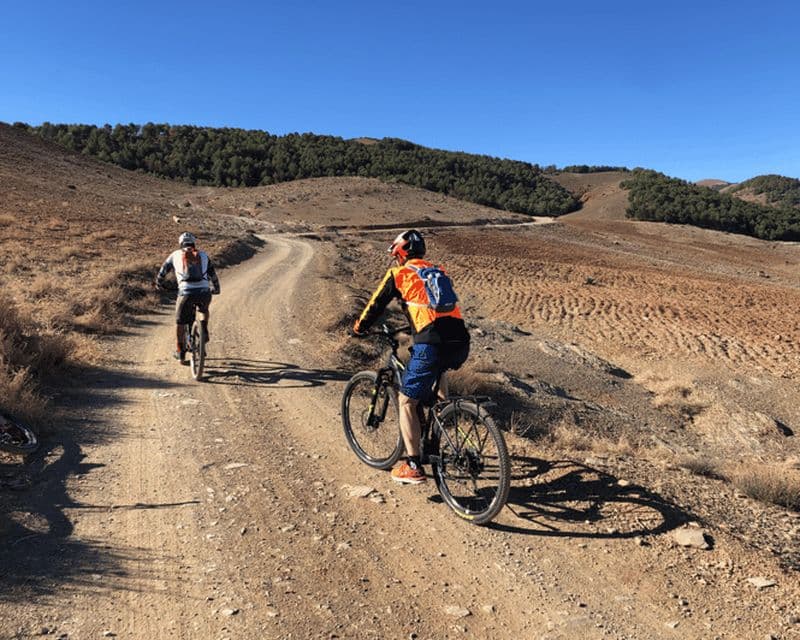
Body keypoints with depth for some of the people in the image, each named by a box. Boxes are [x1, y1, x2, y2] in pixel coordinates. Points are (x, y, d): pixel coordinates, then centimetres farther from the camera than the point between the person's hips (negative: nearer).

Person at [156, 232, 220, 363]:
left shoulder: (175, 255, 17)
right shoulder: (203, 255, 19)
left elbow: (163, 270, 30)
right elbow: (213, 275, 27)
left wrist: (158, 283, 50)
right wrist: (216, 288, 45)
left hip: (186, 293, -1)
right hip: (204, 292, 1)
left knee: (180, 322, 18)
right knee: (204, 310, 36)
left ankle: (180, 352, 25)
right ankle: (205, 332, 21)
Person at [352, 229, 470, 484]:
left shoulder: (398, 274, 8)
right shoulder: (438, 271, 23)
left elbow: (376, 305, 14)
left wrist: (358, 328, 32)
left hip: (432, 346, -6)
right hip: (461, 344, 6)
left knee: (407, 403, 8)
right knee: (437, 370, 40)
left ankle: (413, 467, 5)